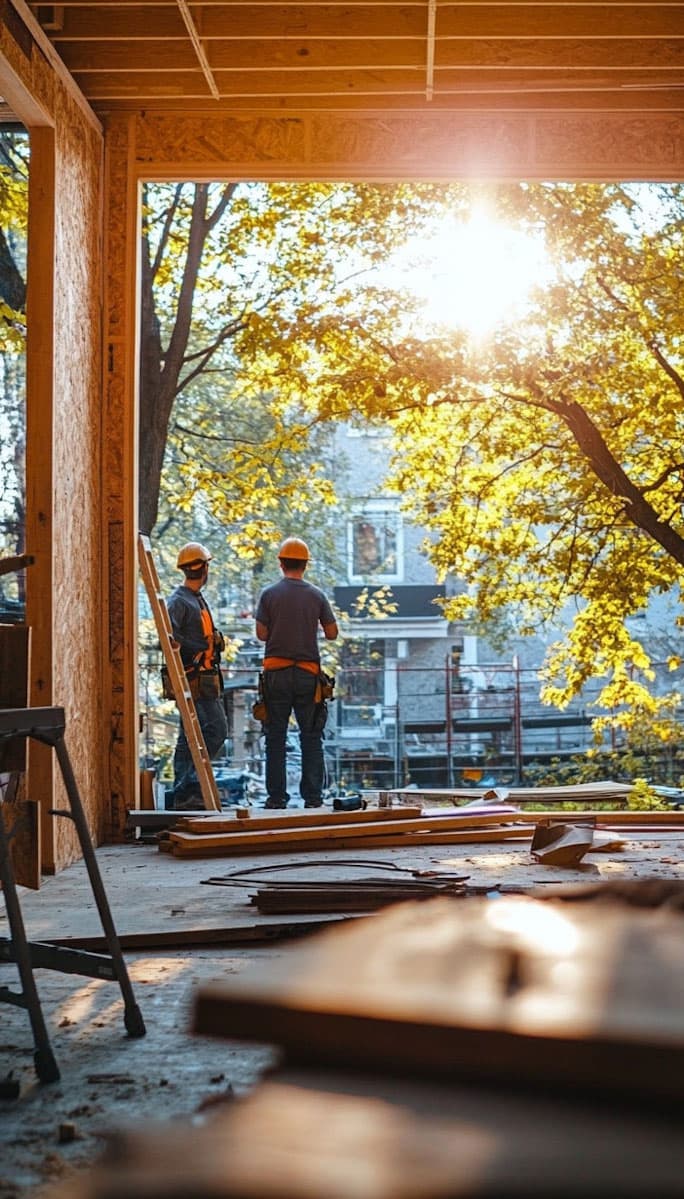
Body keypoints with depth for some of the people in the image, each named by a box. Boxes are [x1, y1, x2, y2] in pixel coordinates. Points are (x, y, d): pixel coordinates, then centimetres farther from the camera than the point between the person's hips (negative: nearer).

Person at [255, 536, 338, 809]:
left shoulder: (269, 594, -3)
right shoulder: (316, 595, 0)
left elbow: (261, 634, -3)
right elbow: (332, 633, 3)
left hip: (277, 672, 0)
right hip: (308, 672, 0)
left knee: (276, 736, 5)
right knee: (311, 736, 6)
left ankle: (277, 796, 5)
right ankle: (312, 796, 4)